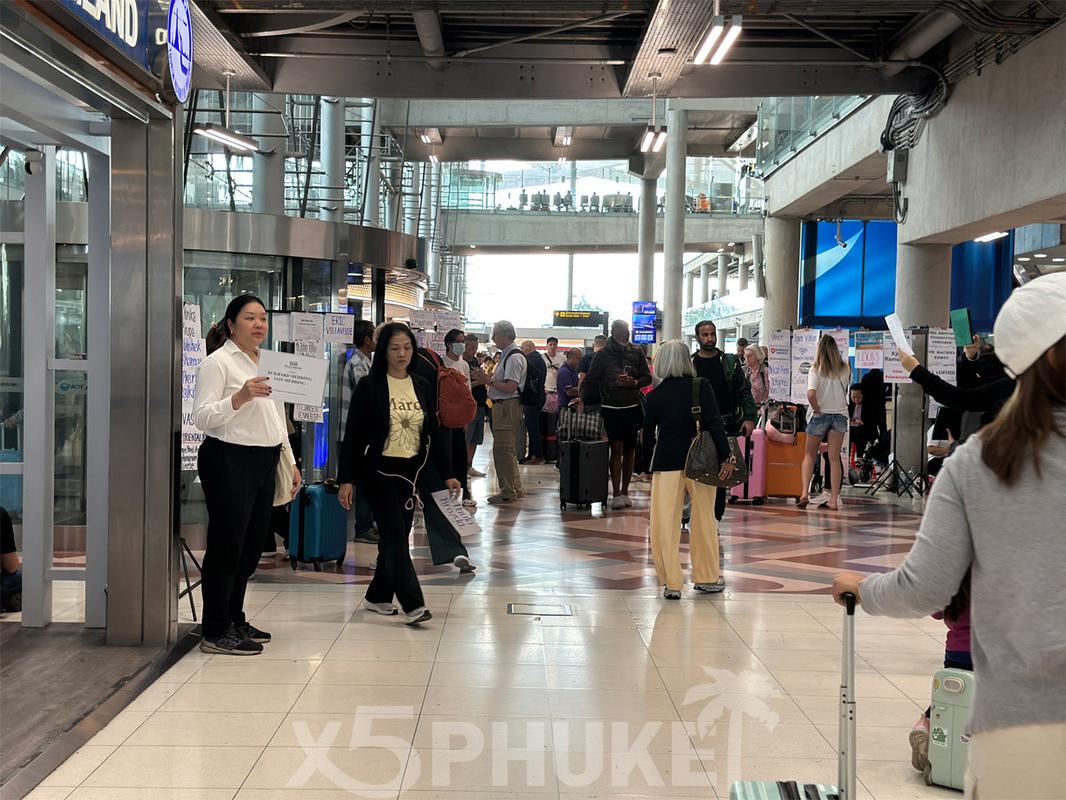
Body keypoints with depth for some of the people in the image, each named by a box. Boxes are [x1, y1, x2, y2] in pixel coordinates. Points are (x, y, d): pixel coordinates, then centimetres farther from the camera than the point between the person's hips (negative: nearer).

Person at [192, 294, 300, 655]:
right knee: (226, 547, -4)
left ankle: (234, 620, 24)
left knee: (250, 548, 12)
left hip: (264, 463, 8)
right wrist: (240, 397, -29)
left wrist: (291, 462, 20)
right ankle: (215, 633, 2)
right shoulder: (217, 362, -7)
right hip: (230, 461, -8)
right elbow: (201, 416, -16)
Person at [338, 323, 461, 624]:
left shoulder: (422, 387, 6)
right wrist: (346, 479, -10)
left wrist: (447, 474, 3)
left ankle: (378, 596, 24)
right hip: (379, 471, -5)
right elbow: (353, 434, -7)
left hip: (411, 472, 5)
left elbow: (434, 432, 9)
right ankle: (413, 604, -7)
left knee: (397, 537, 10)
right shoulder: (369, 386, -7)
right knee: (395, 538, -7)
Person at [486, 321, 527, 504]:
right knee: (507, 449, 17)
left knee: (503, 449, -6)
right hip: (502, 406, 11)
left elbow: (511, 387, -22)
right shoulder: (507, 355, 15)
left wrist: (490, 380, -15)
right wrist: (489, 379, 6)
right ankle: (515, 488, 27)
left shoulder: (514, 357, -16)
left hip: (507, 406, -11)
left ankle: (508, 493, 1)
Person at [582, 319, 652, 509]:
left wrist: (635, 383, -12)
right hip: (610, 407, -3)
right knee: (616, 448, -9)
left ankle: (624, 492, 17)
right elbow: (590, 379, 2)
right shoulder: (603, 355, 1)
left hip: (632, 407, 3)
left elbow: (647, 378, 7)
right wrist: (582, 398, -10)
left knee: (629, 450, 8)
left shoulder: (637, 352, 6)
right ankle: (616, 494, -8)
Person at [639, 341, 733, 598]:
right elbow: (714, 423, -10)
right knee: (704, 520, 12)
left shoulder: (655, 395, 2)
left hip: (667, 463, 0)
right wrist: (725, 457, -8)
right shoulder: (702, 386, -3)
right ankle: (707, 578, 21)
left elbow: (648, 434, 7)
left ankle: (671, 583, 2)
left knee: (665, 523, 4)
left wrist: (647, 466, 17)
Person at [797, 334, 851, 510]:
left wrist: (817, 410, -9)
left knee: (810, 455, 12)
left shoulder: (816, 369, -10)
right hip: (840, 414, 2)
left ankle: (805, 493, 0)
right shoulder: (845, 369, -1)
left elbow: (811, 394, -22)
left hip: (821, 415, -2)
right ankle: (834, 500, 3)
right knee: (834, 458, 5)